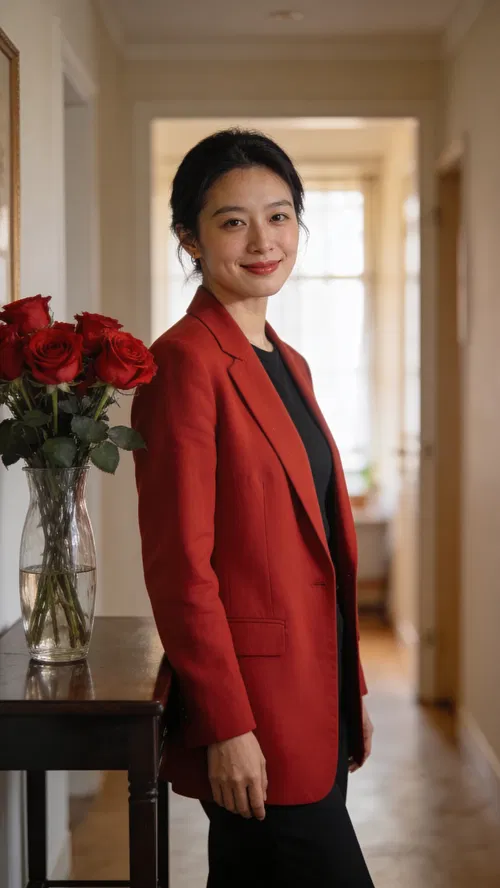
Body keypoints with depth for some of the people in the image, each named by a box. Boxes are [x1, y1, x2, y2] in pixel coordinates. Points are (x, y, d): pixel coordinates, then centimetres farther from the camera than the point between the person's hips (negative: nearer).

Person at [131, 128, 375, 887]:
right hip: (254, 710, -8)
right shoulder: (185, 361, -13)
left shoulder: (289, 365, 13)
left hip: (315, 697, 8)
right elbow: (179, 562, -17)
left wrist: (352, 690, 17)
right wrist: (228, 728, -18)